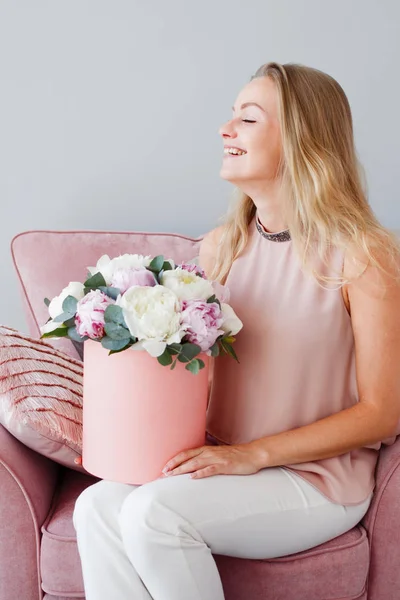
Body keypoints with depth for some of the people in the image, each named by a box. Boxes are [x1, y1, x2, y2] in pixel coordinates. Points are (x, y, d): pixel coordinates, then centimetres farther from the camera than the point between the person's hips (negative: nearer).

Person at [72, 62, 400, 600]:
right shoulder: (219, 247, 5)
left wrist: (253, 454, -16)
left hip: (319, 477, -4)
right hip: (223, 463, 5)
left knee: (153, 511, -26)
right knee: (98, 506, -20)